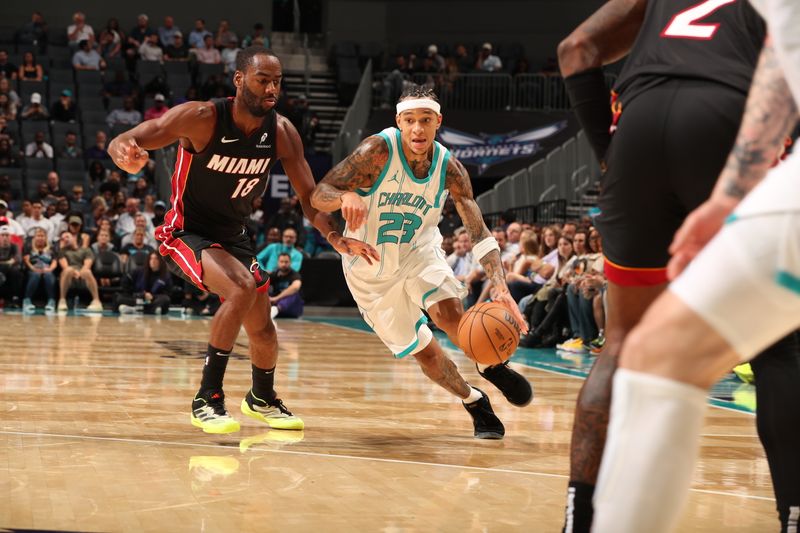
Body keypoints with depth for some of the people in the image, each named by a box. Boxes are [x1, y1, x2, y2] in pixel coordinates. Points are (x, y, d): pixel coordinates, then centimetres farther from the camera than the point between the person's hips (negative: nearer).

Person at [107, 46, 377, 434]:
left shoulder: (281, 132, -11)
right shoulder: (201, 118, -25)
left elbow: (309, 195, -5)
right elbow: (123, 143, -27)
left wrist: (335, 237, -23)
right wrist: (124, 151, -53)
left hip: (234, 237, 6)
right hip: (187, 234, -6)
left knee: (263, 329, 15)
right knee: (242, 289, -31)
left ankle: (263, 399, 46)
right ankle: (207, 399, -22)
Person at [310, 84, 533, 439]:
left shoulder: (449, 169, -17)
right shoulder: (379, 150, -26)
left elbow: (479, 233, -15)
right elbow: (318, 196, -27)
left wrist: (500, 287, -30)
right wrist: (346, 196, -51)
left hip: (418, 250, 1)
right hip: (371, 268, -1)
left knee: (449, 312, -26)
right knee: (422, 351, 2)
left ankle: (492, 367, 4)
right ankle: (474, 402, 29)